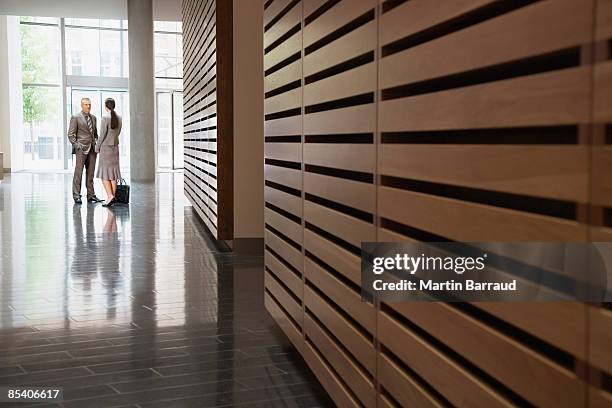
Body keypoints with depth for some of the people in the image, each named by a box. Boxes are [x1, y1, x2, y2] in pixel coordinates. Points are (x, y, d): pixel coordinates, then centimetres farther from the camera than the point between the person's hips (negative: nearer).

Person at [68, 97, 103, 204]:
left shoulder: (93, 117, 16)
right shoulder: (76, 117, -1)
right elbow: (71, 134, -3)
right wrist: (76, 145, -11)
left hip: (92, 149, 5)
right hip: (81, 148, -5)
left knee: (90, 173, 7)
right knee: (78, 173, -4)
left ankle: (91, 195, 11)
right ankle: (76, 196, 0)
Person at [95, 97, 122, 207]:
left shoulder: (105, 117, -14)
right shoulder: (118, 117, 6)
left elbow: (102, 134, -14)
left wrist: (97, 147, -4)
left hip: (106, 147, -7)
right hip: (115, 147, 7)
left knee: (104, 173, -3)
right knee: (113, 172, 9)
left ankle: (110, 196, -13)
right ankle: (113, 196, 10)